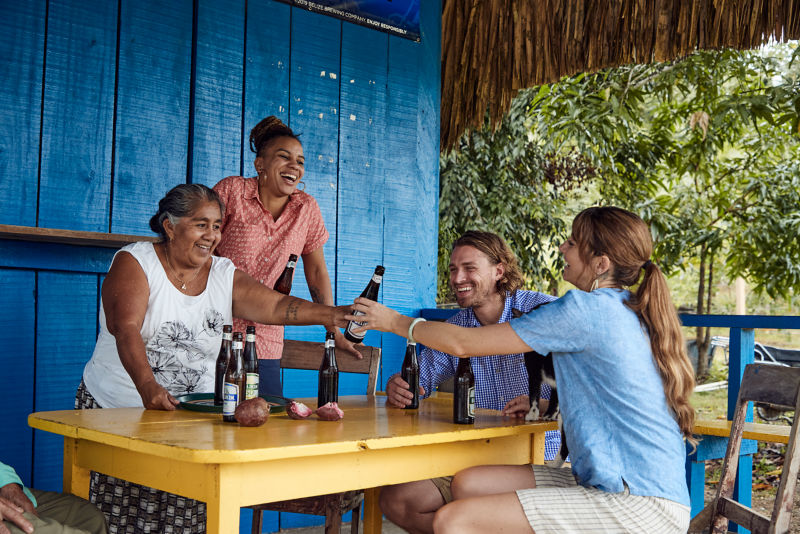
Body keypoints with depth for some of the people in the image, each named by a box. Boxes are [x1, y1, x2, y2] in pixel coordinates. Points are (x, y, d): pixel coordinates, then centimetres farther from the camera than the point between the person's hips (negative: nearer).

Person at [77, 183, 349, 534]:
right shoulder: (134, 262, -4)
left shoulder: (225, 276, 8)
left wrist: (333, 315, -25)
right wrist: (147, 386, -37)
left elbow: (276, 306, -7)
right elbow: (126, 329, -20)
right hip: (116, 410, -2)